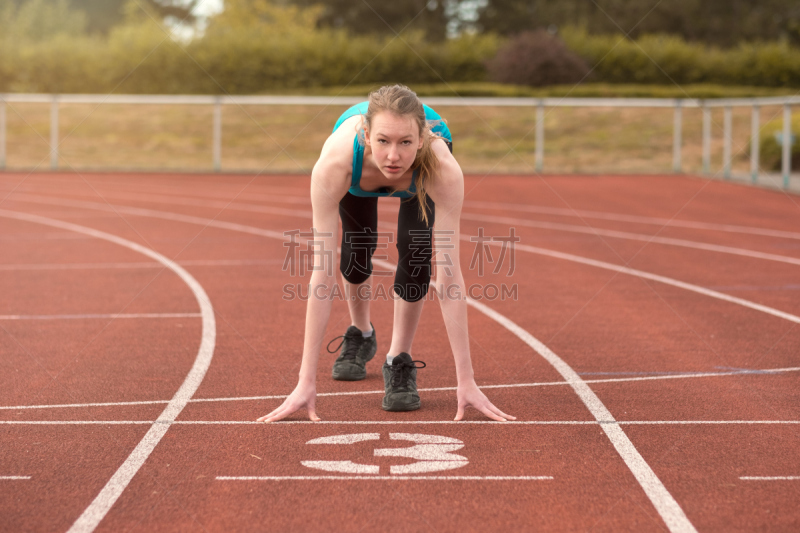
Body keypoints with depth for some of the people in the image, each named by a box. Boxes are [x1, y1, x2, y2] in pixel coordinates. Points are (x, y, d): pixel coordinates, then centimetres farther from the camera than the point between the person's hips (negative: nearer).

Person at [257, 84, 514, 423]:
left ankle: (399, 360, 3)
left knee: (415, 254, -20)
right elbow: (322, 274, -44)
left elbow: (448, 274, -43)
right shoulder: (335, 162, -46)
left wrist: (466, 381, -43)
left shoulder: (443, 167, -45)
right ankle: (360, 335, 36)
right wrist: (307, 381, -44)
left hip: (422, 169, -1)